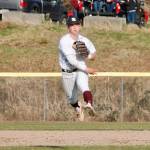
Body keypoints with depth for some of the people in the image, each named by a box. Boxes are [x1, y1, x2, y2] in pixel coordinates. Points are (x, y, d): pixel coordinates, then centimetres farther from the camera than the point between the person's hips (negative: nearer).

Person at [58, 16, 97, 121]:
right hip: (67, 73, -1)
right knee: (72, 98, 13)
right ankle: (79, 110, 44)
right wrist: (87, 69, -25)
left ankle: (89, 104, -56)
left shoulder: (84, 40, 1)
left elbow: (94, 54, 14)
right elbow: (71, 60, -23)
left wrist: (89, 57, -12)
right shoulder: (64, 41, -15)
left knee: (83, 86, -31)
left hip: (81, 70, 1)